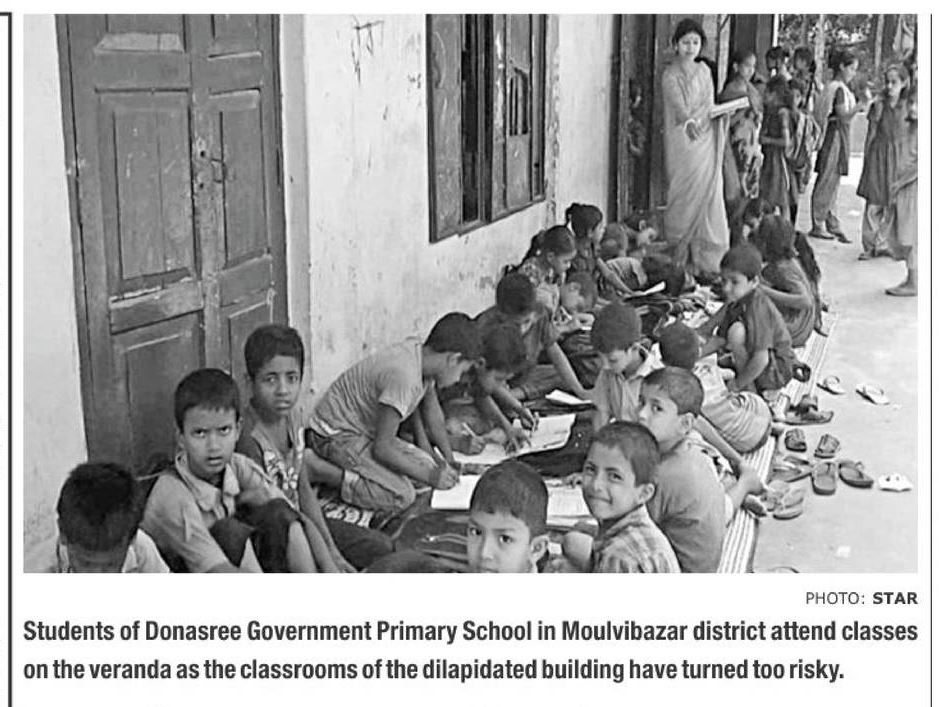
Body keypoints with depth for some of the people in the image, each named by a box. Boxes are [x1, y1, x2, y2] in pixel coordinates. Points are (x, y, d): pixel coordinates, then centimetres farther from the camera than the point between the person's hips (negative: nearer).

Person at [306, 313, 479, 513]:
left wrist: (450, 463, 13)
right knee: (402, 496, -23)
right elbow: (382, 448, -28)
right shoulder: (403, 376, -32)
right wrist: (430, 476, -17)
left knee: (429, 465, 3)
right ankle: (316, 471, -15)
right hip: (337, 435, -10)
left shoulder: (419, 351, -4)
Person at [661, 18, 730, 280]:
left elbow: (709, 104, 7)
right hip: (682, 141, -4)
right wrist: (688, 123, -38)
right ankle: (681, 257, -1)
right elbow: (677, 103, -19)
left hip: (705, 140, 4)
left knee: (707, 196, -3)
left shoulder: (704, 71, 15)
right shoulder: (670, 74, 0)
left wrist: (696, 119, -13)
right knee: (684, 197, -6)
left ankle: (705, 260, -3)